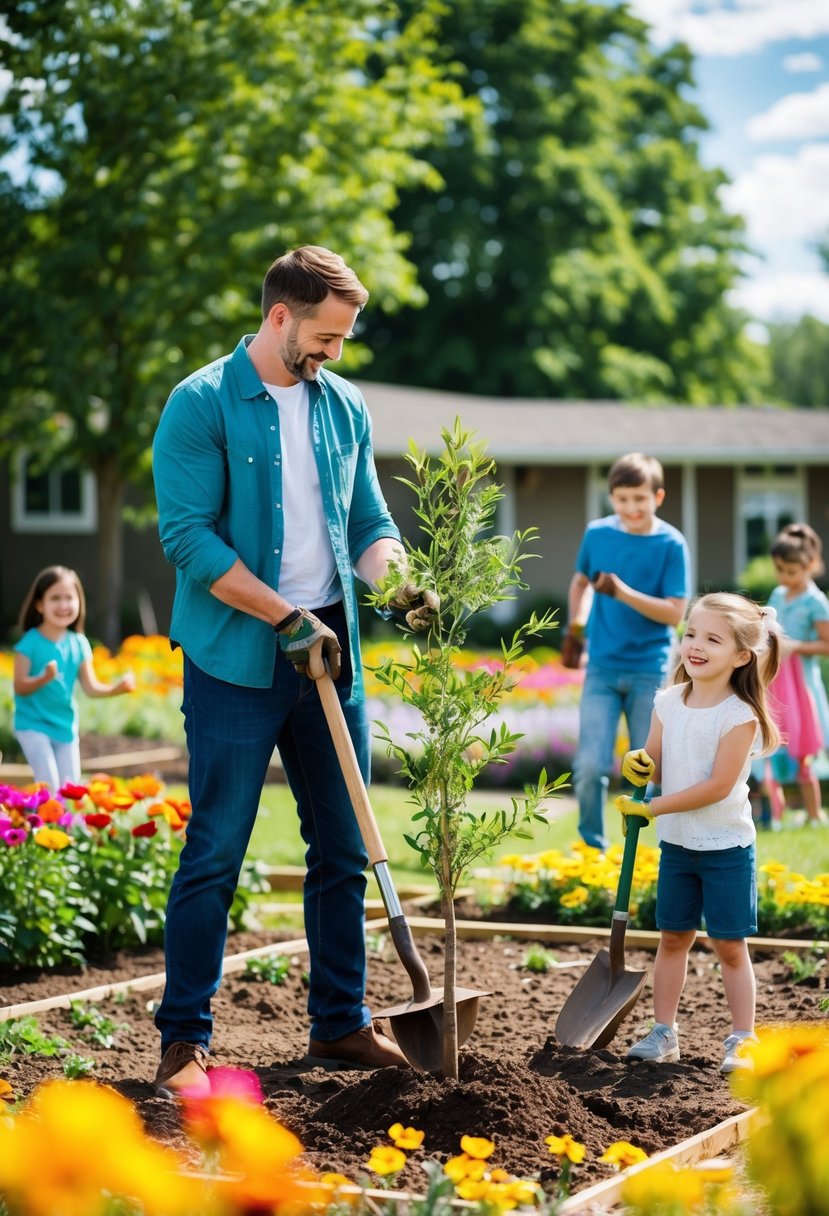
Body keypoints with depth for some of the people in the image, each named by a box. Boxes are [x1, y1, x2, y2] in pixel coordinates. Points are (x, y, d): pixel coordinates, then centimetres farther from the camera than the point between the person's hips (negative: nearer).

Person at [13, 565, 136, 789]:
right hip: (33, 724, -5)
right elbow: (20, 687, -15)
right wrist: (44, 679, -33)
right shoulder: (30, 643, -14)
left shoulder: (79, 644, 0)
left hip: (66, 726, 5)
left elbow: (91, 687, -1)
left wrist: (116, 688, -19)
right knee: (49, 787, -13)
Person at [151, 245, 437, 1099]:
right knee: (215, 853, -3)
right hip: (236, 664, -6)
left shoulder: (344, 407, 10)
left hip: (330, 655, 6)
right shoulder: (202, 405, -8)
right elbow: (187, 537, -15)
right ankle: (184, 1042, 5)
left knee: (342, 849, 10)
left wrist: (401, 581, -6)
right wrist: (286, 616, -18)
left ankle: (341, 1025, 22)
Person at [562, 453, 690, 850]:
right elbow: (580, 582, 19)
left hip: (650, 672, -1)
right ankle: (591, 848, 11)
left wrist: (623, 593, -23)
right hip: (602, 668, 1)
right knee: (590, 766, -8)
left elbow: (675, 613, -11)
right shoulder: (597, 533, 1)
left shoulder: (671, 544, -7)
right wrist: (575, 629, 9)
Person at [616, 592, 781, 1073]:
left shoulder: (739, 715, -18)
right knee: (673, 938, 12)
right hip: (677, 842, 5)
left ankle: (742, 1041, 12)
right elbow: (656, 766, 6)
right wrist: (639, 764, -18)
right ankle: (664, 1033, 20)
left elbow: (718, 787, -22)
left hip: (727, 846, -5)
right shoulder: (669, 702, 0)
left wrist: (651, 808, -19)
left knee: (730, 945, 2)